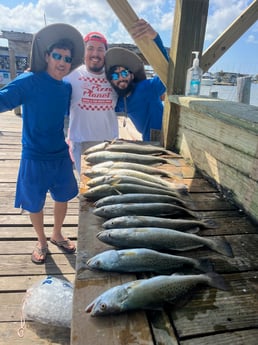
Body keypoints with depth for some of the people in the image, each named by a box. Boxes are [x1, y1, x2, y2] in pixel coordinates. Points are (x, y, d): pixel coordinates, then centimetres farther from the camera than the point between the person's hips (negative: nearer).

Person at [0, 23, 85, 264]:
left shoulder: (67, 88, 1)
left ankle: (57, 234, 44)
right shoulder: (30, 81, -15)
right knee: (34, 204, 12)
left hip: (61, 155, 5)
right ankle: (41, 241, 39)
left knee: (62, 197, 18)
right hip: (34, 157, -4)